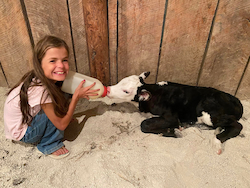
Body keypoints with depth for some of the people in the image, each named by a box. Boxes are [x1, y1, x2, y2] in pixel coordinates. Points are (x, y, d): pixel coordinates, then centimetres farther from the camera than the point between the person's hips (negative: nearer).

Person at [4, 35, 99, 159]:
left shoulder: (47, 79, -16)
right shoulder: (41, 90, -37)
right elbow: (62, 124, -28)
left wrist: (79, 93, -14)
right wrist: (76, 96, -26)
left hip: (29, 118, 8)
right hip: (21, 133, -8)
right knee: (57, 110, -27)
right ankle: (49, 146, -2)